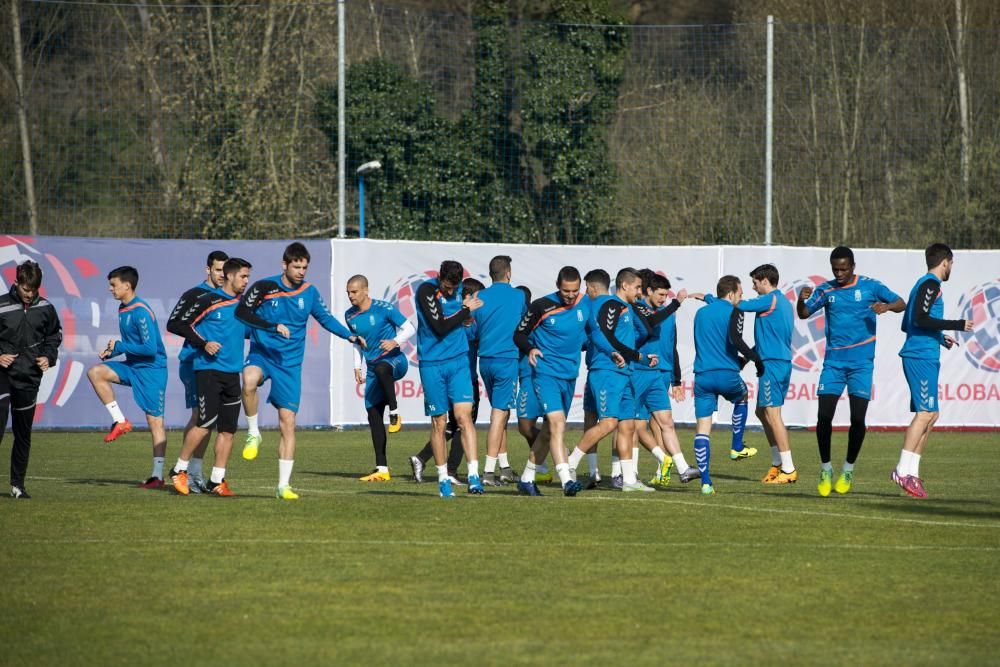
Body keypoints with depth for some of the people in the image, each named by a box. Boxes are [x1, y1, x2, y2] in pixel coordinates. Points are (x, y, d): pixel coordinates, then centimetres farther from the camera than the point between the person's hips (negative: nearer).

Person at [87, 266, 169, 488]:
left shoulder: (141, 313, -18)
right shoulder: (123, 309, 10)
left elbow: (150, 348, -23)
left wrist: (119, 346, -13)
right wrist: (112, 351, 3)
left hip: (151, 369, -9)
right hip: (132, 366, 9)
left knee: (155, 420, -5)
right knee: (95, 372, -10)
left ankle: (158, 475, -2)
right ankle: (120, 421, -4)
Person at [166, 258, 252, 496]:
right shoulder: (209, 300, -7)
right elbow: (175, 325, -7)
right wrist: (203, 343, -15)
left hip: (232, 372, 6)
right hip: (208, 370, -6)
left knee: (228, 429, 2)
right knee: (206, 424, -12)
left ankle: (216, 481, 8)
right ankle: (179, 470, 3)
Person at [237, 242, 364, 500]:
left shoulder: (309, 292, 5)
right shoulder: (265, 287, -7)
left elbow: (325, 318, 17)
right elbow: (241, 312, -16)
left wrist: (350, 336, 3)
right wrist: (272, 326, -26)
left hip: (290, 363, 3)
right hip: (262, 354, -3)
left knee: (288, 422, -2)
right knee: (250, 380, -39)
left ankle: (284, 485, 5)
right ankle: (253, 434, -16)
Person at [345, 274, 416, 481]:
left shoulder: (384, 309, -10)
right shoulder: (350, 316, 7)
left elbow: (409, 328, -7)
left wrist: (395, 342, -25)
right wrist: (357, 367, 14)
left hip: (394, 360, -6)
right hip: (373, 369, 6)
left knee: (381, 369, -44)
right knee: (374, 416, 1)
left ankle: (395, 413, -27)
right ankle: (382, 469, 4)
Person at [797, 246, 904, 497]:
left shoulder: (869, 287, 0)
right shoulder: (826, 290, 6)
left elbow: (901, 304, 3)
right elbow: (803, 313, 8)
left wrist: (886, 306, -20)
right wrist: (802, 299, -14)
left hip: (861, 361, -2)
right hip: (833, 361, 2)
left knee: (857, 418, -6)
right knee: (824, 416, -8)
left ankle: (848, 470, 13)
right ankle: (825, 469, 7)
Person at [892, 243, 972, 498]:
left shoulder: (924, 284, 21)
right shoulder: (931, 284, -8)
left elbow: (907, 324, 25)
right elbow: (921, 319, -20)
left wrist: (939, 337, 30)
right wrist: (957, 325, -14)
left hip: (923, 357, 10)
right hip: (922, 358, -10)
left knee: (930, 414, 10)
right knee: (925, 413, -14)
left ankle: (910, 471, 9)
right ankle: (904, 471, -18)